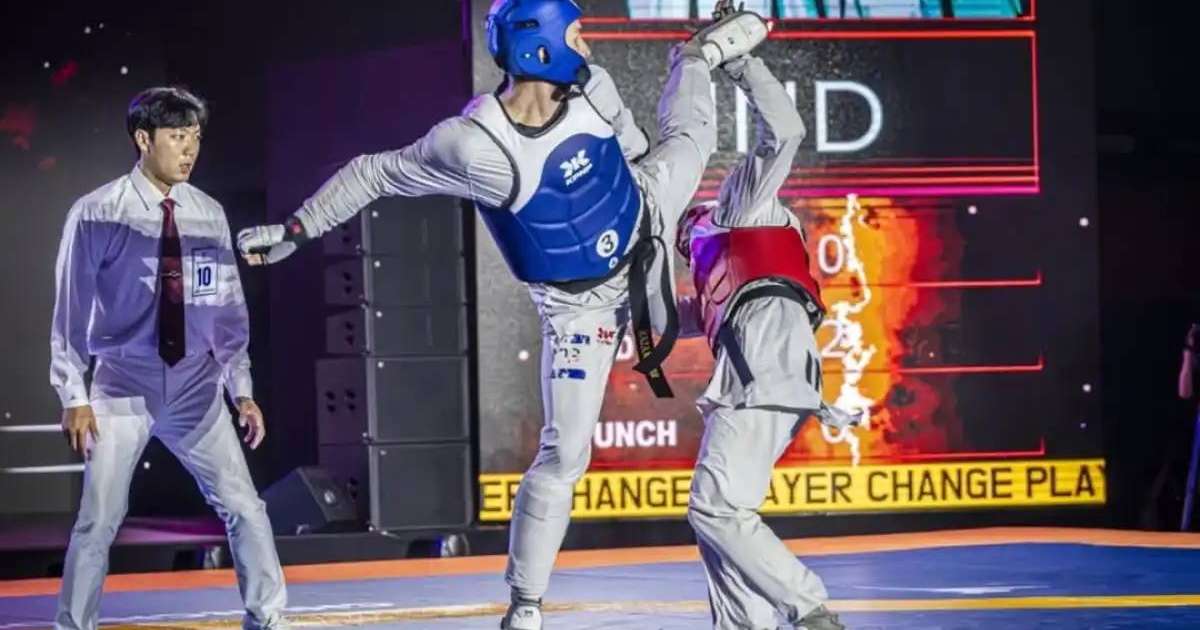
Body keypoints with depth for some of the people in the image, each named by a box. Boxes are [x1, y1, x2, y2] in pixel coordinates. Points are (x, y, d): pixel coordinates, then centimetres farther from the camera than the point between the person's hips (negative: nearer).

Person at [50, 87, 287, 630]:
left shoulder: (209, 216, 2)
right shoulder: (98, 214, -8)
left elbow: (229, 310, 9)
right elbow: (72, 309, -5)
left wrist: (242, 389, 7)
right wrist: (73, 396, -8)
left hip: (197, 392, 3)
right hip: (124, 388, -3)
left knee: (244, 508, 2)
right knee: (99, 521, -4)